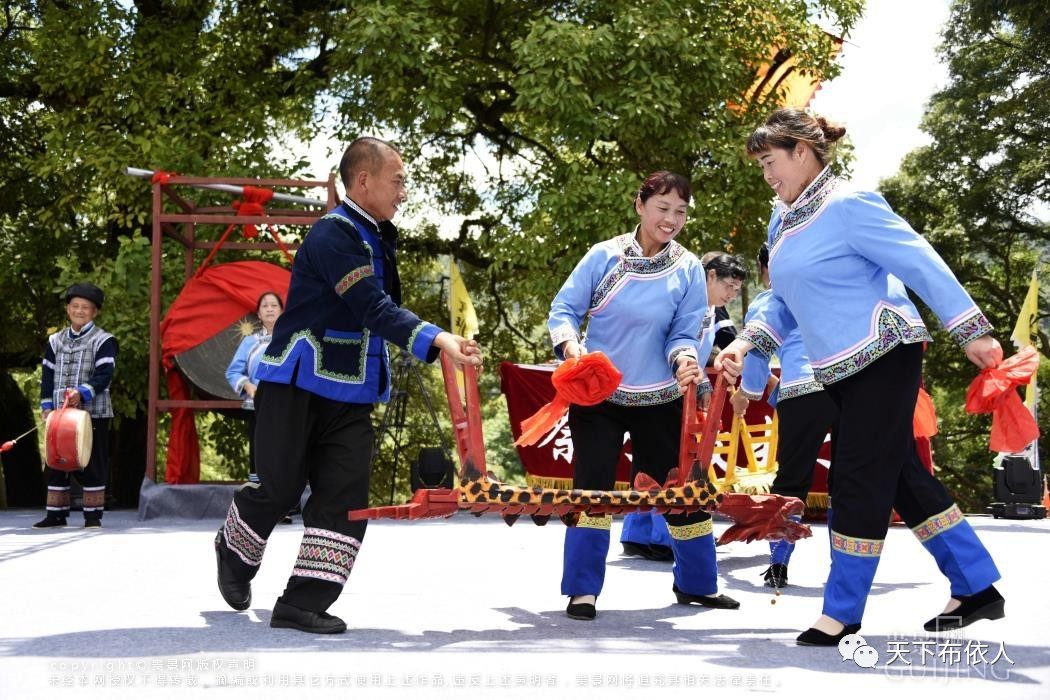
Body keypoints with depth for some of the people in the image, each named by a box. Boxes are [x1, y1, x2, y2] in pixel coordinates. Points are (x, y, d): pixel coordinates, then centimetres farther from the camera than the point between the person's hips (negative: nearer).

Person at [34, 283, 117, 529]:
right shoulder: (56, 341, 14)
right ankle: (56, 514, 14)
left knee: (92, 465, -1)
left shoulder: (104, 341, 0)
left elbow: (104, 375, -10)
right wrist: (47, 406, 3)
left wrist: (82, 393, -24)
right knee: (56, 463, 7)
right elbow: (47, 375, 13)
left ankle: (93, 516, 5)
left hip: (93, 413, -4)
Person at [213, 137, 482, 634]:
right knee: (279, 486, 0)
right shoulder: (333, 234, -16)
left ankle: (304, 602, -1)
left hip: (350, 393, 8)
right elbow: (371, 308, -28)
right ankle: (235, 553, 32)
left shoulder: (379, 239, 14)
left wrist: (445, 343, 11)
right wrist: (434, 340, -38)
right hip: (297, 383, -8)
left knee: (345, 494, -3)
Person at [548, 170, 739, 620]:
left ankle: (696, 583, 25)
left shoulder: (688, 270, -4)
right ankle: (582, 590, 3)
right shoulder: (605, 256, -8)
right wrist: (570, 342, -24)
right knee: (593, 487, -7)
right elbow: (564, 309, -4)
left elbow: (683, 334, -3)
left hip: (658, 399, 2)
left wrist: (684, 359, -25)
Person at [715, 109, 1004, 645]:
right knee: (901, 475, 12)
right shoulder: (782, 224, 11)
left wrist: (972, 333, -17)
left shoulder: (847, 205, -16)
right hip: (840, 369, 9)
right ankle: (976, 588, 21)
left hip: (883, 358, -9)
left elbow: (921, 264, -16)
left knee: (858, 479, -6)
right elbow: (786, 302, 20)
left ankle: (843, 610, 5)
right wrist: (747, 343, 4)